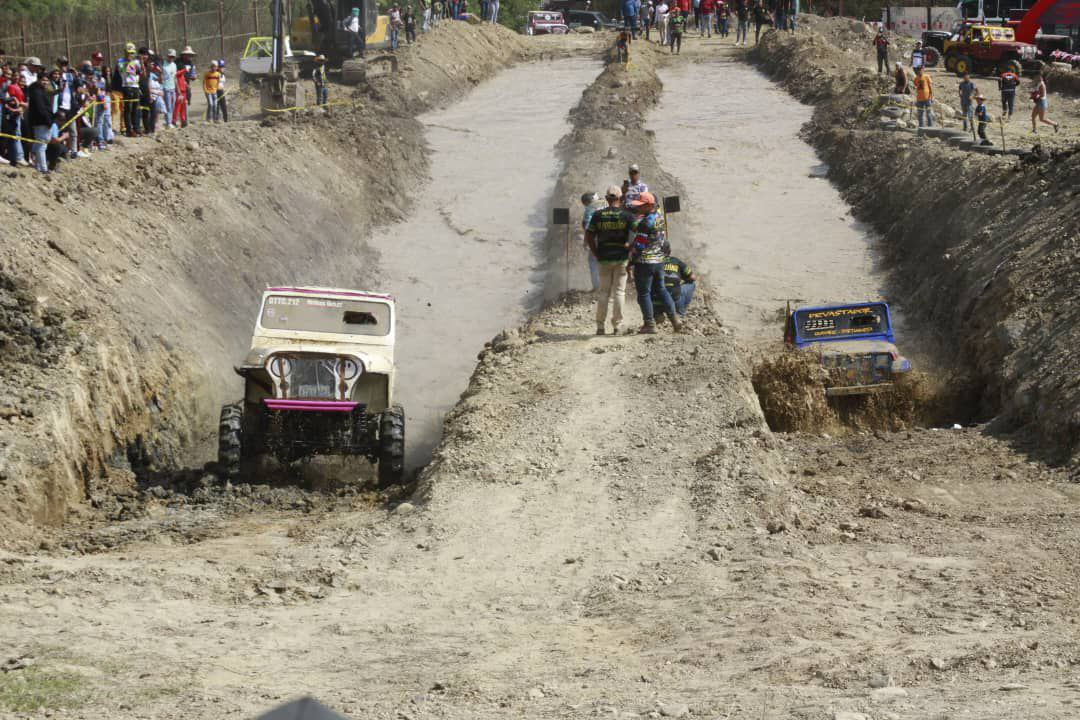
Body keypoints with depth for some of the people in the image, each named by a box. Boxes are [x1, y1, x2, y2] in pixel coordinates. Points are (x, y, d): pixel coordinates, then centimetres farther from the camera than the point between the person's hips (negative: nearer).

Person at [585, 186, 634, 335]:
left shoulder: (598, 215, -1)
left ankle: (600, 326, 8)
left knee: (603, 292, 10)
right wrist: (631, 252, 3)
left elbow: (589, 237, 0)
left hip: (604, 258, 2)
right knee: (619, 291, 4)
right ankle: (616, 327, 2)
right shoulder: (627, 216, -5)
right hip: (621, 257, -2)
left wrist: (596, 254, 8)